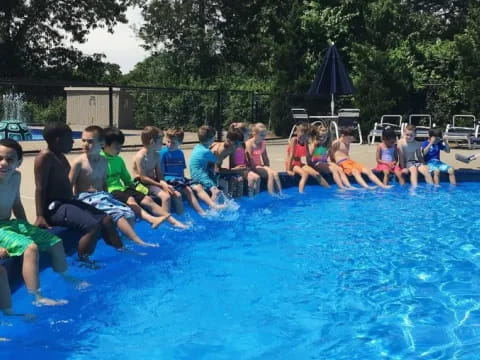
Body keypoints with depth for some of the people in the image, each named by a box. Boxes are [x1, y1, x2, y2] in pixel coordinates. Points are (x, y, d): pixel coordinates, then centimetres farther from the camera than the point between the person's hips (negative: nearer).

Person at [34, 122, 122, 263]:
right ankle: (83, 261, -18)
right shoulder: (45, 156, -13)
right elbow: (40, 188, -18)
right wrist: (40, 216, -23)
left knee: (106, 219, 7)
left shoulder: (61, 156, 16)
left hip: (68, 202, 10)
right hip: (55, 206, -10)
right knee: (93, 226, -26)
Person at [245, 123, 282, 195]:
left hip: (260, 166, 6)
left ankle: (280, 193, -19)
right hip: (253, 167, -6)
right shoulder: (249, 144, -14)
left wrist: (268, 167, 5)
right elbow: (249, 159, -17)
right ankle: (271, 195, -27)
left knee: (275, 173, -18)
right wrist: (257, 166, -18)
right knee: (270, 174, -26)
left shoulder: (263, 143, 7)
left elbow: (265, 158, 16)